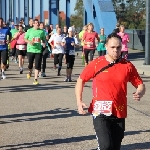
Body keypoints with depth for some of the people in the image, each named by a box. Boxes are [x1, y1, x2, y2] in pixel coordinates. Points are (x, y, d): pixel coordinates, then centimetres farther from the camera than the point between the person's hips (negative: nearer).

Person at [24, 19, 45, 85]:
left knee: (37, 66, -6)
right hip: (30, 50, -1)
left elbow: (43, 39, 17)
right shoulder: (29, 30, 2)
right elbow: (25, 39, 7)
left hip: (38, 50, 1)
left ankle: (35, 79, -2)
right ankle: (30, 72, 39)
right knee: (30, 64, 5)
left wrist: (44, 43, -5)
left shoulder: (42, 31, 6)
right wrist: (29, 42, -13)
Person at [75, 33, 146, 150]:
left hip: (120, 114, 3)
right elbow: (81, 80, 8)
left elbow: (140, 85, 8)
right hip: (101, 112, -3)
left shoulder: (128, 66, 2)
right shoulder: (96, 64, -3)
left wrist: (139, 93, -15)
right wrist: (79, 101, -3)